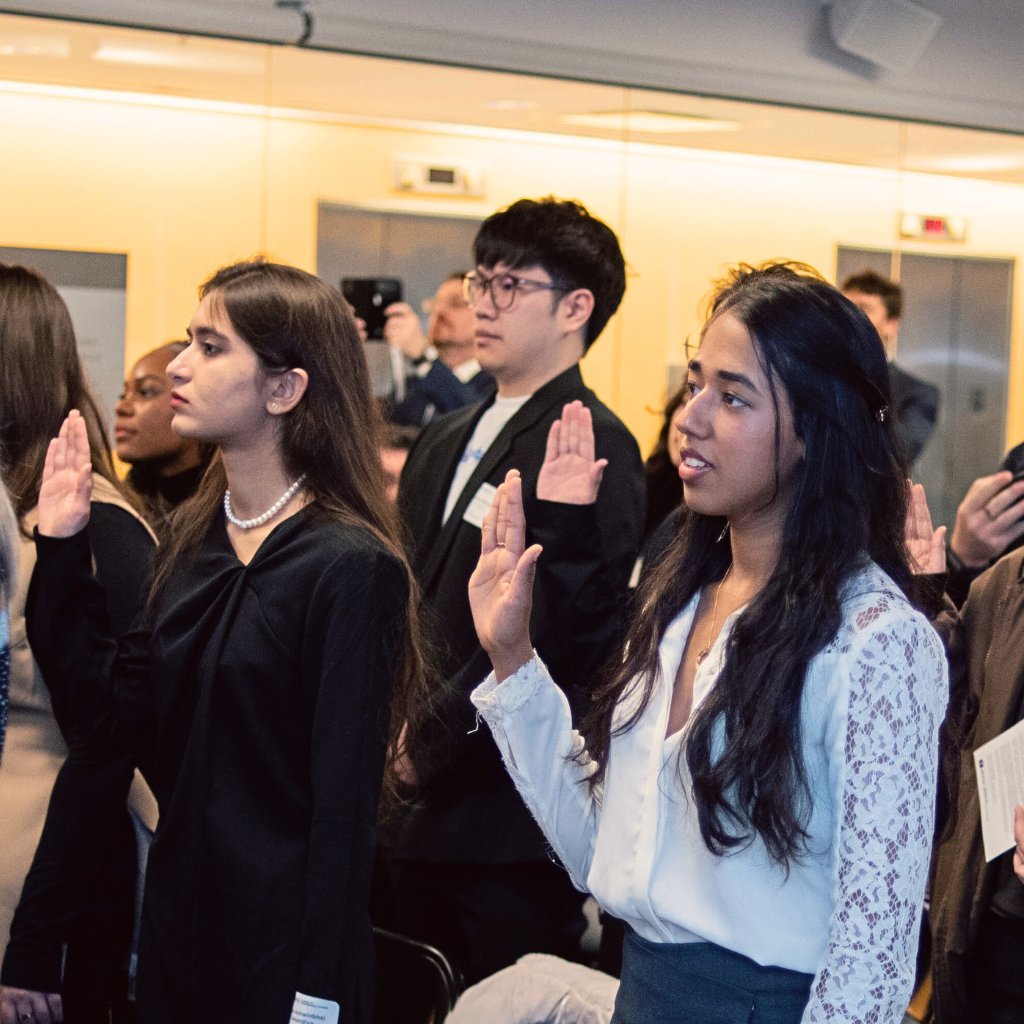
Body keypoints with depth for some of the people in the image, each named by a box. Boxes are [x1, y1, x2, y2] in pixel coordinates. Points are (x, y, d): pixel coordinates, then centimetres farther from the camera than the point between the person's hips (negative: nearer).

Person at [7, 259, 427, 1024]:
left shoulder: (349, 567, -17)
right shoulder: (193, 539, 4)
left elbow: (343, 802, -17)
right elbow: (115, 718, 1)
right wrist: (62, 551, -2)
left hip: (282, 936, -7)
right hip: (179, 911, 7)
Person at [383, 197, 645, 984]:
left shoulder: (595, 448, -11)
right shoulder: (444, 442, 17)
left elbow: (576, 637, -19)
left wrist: (433, 737, -15)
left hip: (512, 825, -8)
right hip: (421, 815, 8)